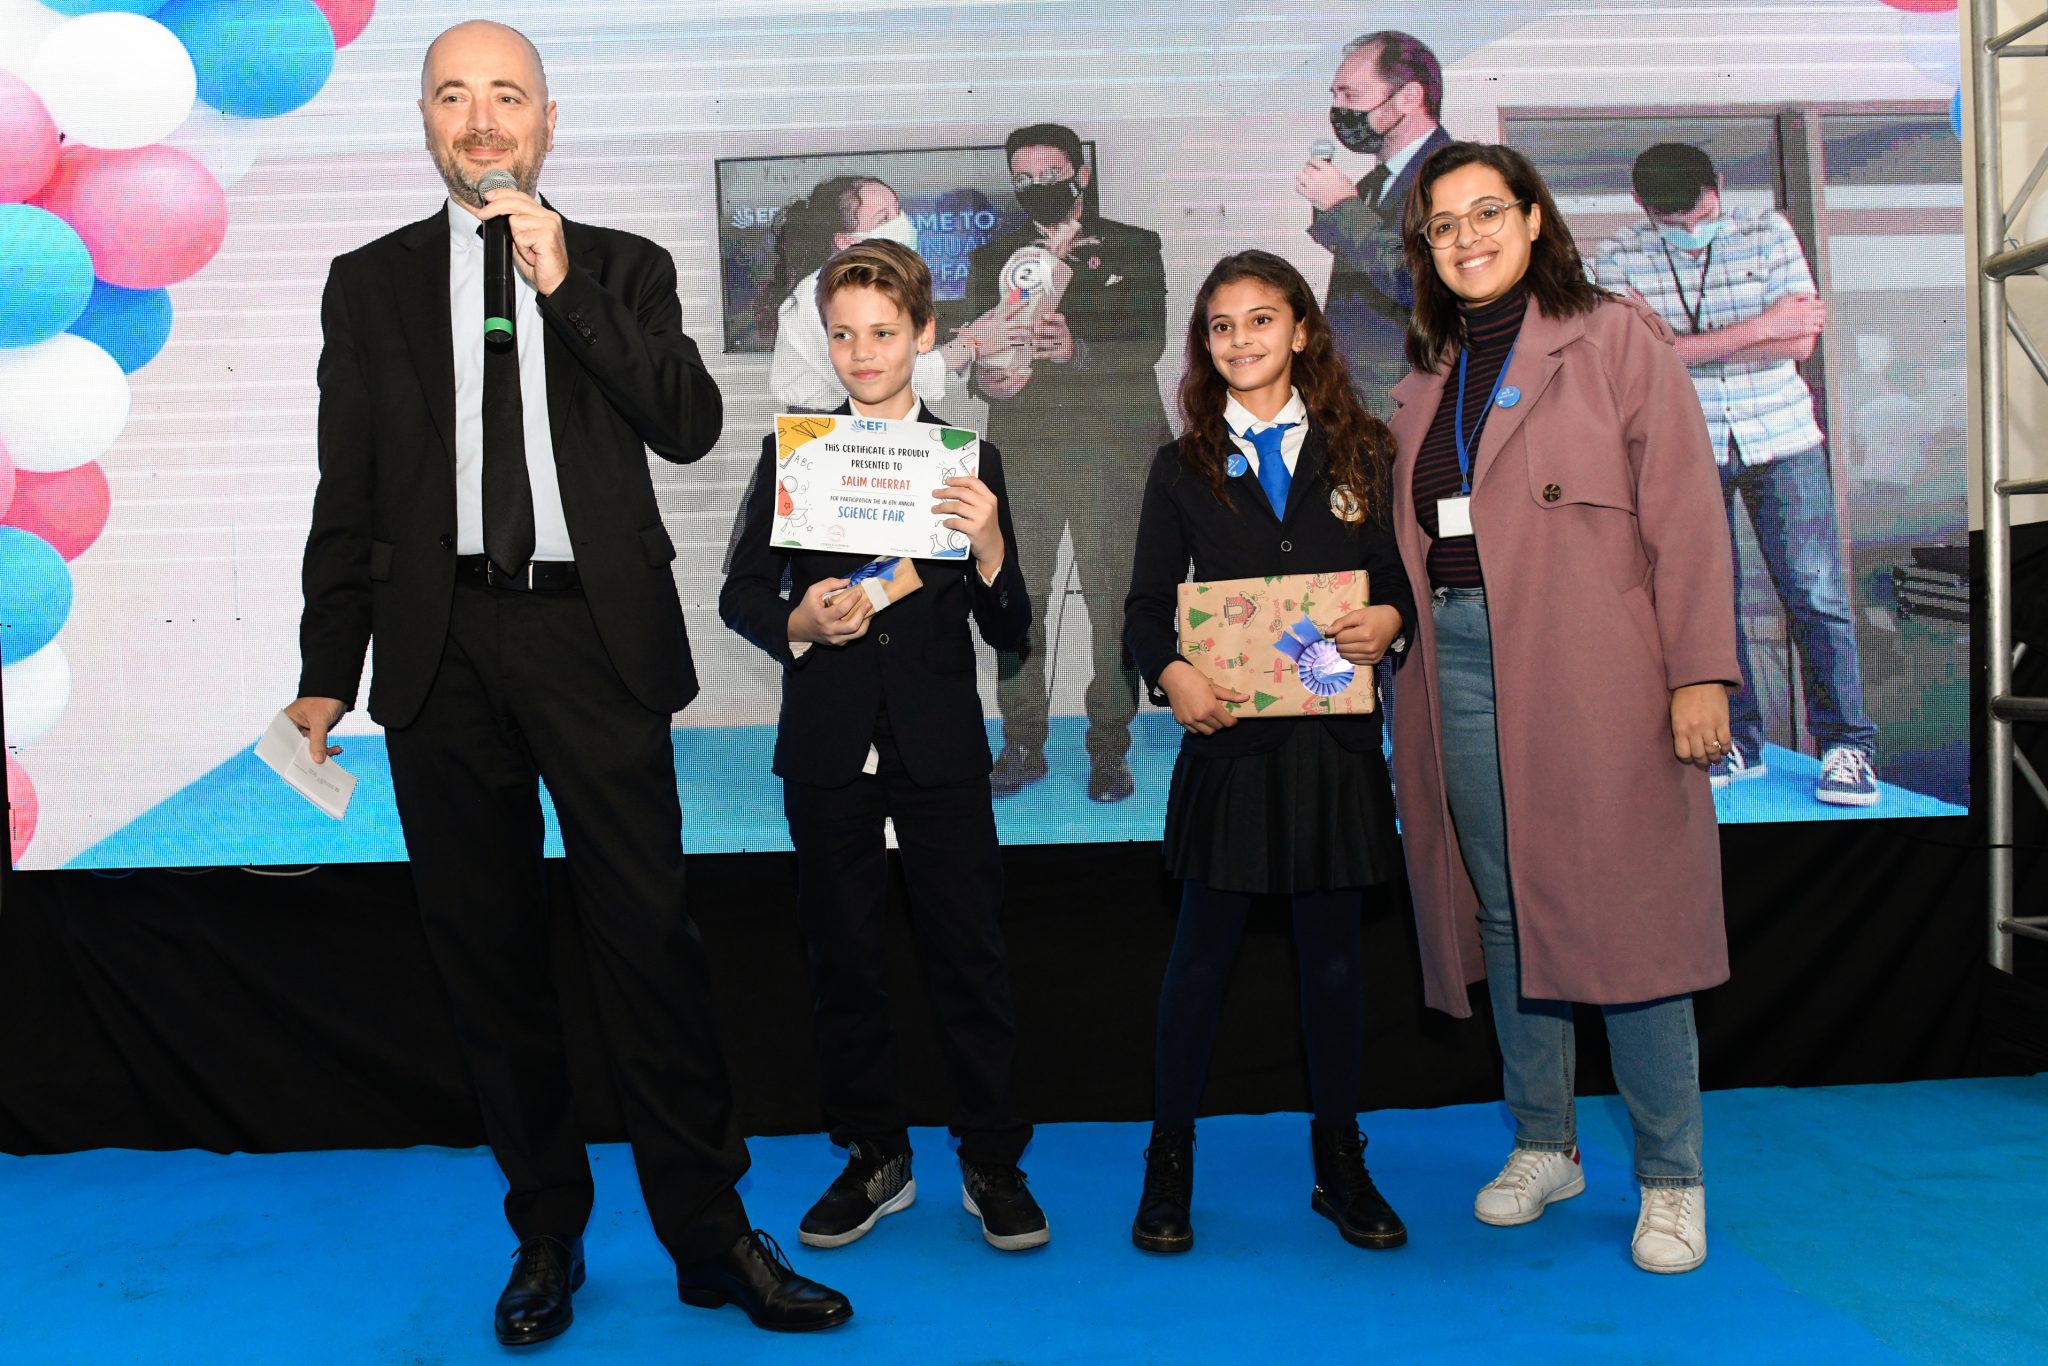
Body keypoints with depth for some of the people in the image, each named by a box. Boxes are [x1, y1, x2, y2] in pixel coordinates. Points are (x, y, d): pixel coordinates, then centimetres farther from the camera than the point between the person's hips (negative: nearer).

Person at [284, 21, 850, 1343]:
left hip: (595, 639, -1)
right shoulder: (371, 283, 13)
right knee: (488, 953, 8)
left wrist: (564, 287, -11)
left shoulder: (625, 266, 11)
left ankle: (712, 1234, 9)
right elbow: (348, 494, 11)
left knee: (652, 940, -4)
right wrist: (327, 676, 8)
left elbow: (690, 427, -4)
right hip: (444, 649, 2)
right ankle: (546, 1232, 23)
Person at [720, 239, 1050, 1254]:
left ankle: (993, 1165, 17)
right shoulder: (790, 454, 6)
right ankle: (873, 1158, 26)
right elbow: (739, 592, 6)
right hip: (829, 747, 1)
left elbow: (1009, 631, 1)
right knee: (843, 959, 9)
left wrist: (990, 547, -18)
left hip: (940, 748, -1)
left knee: (970, 955, 2)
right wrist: (798, 624, -14)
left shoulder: (968, 460, 5)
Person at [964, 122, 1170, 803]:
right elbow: (975, 350, 12)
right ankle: (1022, 746, 9)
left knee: (1113, 603, -5)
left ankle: (1109, 752, 3)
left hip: (1110, 447, -2)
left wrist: (1073, 348, -20)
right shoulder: (992, 257, 19)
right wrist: (989, 375, -12)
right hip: (1024, 449, 2)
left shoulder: (1133, 249, 11)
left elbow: (1149, 343, -3)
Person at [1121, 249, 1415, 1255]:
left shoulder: (1358, 452, 8)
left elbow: (1403, 574, 9)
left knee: (1333, 950, 10)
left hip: (1334, 736, 1)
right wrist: (1171, 673, -16)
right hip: (1227, 735, -1)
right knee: (1202, 950, 5)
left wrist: (1389, 620, -13)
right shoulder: (1183, 467, 7)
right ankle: (1169, 1162, 19)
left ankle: (1339, 1162, 25)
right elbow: (1146, 606, 3)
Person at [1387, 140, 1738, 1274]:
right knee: (1504, 911, 10)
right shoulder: (1430, 379, 17)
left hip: (1593, 672, -5)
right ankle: (1543, 1144, 25)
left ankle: (1671, 1178, 11)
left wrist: (1700, 671, -12)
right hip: (1459, 665, 5)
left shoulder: (1617, 339, 2)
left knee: (1622, 913, -4)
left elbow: (1682, 512, -5)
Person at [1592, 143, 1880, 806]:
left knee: (1816, 592, -5)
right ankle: (1732, 740, 13)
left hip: (1782, 438, 0)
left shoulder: (1768, 232, 4)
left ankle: (1846, 744, 3)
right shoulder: (1619, 257, 1)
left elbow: (1804, 331, -7)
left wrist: (1693, 345, -12)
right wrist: (1764, 330, -12)